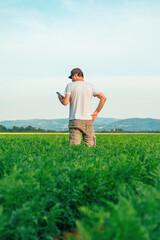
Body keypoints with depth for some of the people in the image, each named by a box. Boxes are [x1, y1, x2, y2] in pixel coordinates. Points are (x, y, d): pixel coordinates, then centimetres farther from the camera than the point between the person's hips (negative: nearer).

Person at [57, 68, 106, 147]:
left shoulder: (70, 85, 1)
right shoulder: (90, 86, 8)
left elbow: (65, 102, -7)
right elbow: (103, 98, 2)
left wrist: (60, 98, 16)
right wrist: (96, 112, 6)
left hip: (75, 120, -2)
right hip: (88, 120, 2)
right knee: (90, 145, 4)